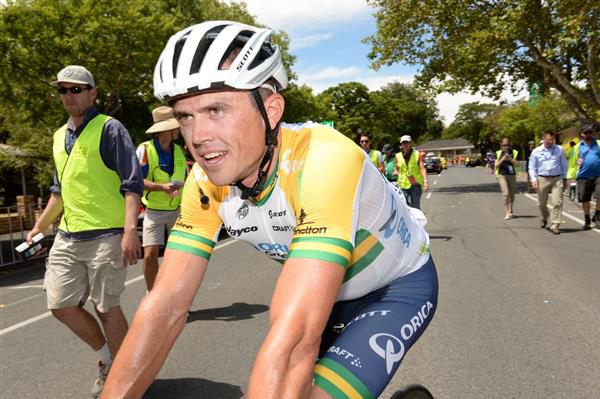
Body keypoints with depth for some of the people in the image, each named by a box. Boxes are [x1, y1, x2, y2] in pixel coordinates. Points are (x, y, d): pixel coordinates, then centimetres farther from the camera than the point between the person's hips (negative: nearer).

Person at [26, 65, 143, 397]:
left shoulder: (109, 129, -5)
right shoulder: (59, 136, 17)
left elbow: (132, 183, -13)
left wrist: (129, 230, -22)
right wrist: (40, 226, 25)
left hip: (105, 236, -7)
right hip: (67, 237, 8)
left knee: (106, 308, 0)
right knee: (60, 305, 8)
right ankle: (106, 356, 30)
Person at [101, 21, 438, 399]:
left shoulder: (325, 159, -37)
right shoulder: (207, 182, -17)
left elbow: (294, 336, -44)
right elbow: (165, 306, -17)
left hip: (399, 286, -5)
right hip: (328, 289, 5)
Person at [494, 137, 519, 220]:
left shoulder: (514, 152, 6)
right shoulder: (498, 153, 6)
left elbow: (516, 165, 0)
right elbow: (496, 166, 2)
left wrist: (511, 160, -17)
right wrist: (502, 159, -13)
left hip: (512, 175, 2)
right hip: (502, 175, -2)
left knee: (512, 194, 9)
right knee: (505, 193, -15)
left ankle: (510, 211, 29)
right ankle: (507, 213, -13)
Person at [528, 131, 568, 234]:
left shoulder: (559, 149, 6)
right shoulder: (536, 152, 3)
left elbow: (564, 164, 14)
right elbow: (532, 167, 5)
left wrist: (564, 178, 13)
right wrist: (534, 180, -7)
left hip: (557, 179, 0)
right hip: (543, 179, 0)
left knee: (557, 203, -10)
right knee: (542, 203, 11)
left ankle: (554, 226, -6)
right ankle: (544, 218, 40)